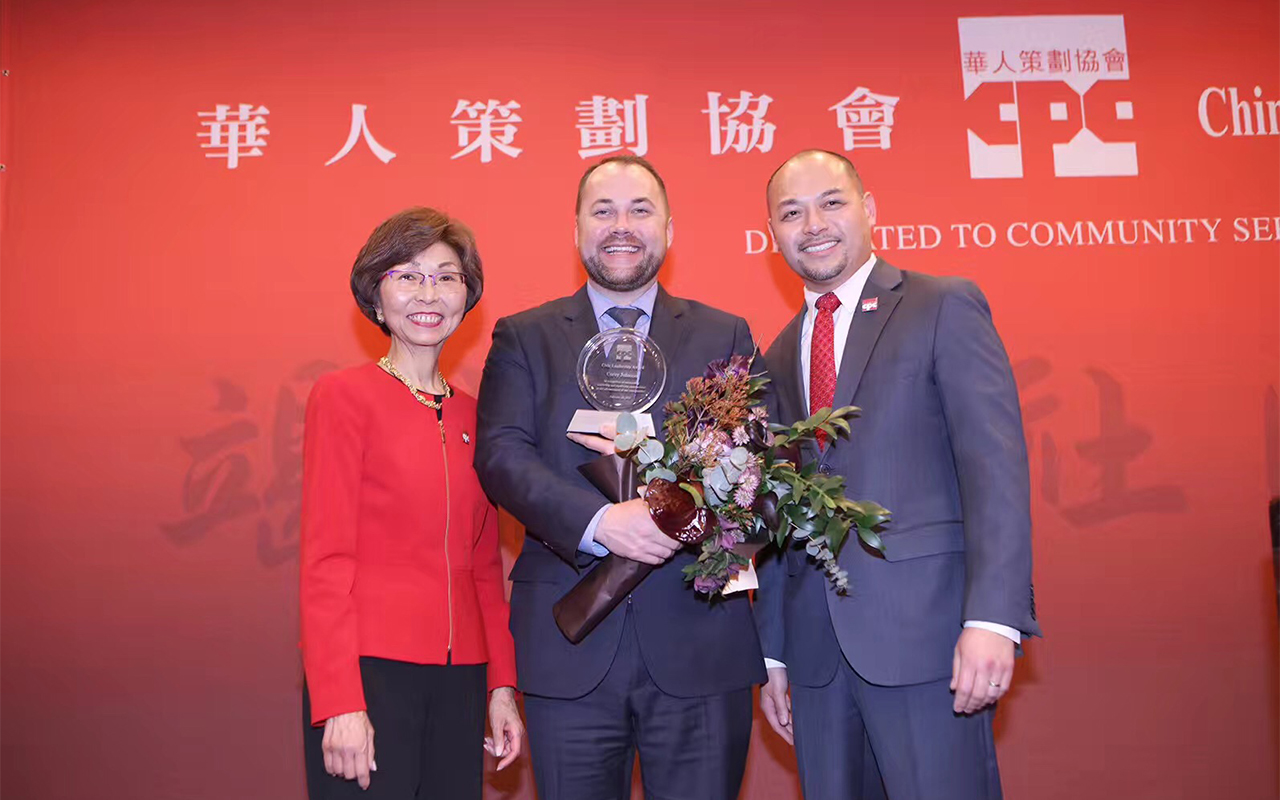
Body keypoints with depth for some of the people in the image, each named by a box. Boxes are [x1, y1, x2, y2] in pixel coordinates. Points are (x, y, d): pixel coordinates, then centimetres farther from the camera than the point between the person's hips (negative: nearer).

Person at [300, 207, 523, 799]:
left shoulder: (473, 416, 11)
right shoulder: (343, 396, -3)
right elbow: (325, 561, -7)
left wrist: (502, 685, 9)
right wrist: (340, 702, -13)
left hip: (458, 680, 5)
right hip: (368, 668, -5)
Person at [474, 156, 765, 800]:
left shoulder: (726, 337, 9)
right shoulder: (523, 338, 8)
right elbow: (501, 455, -6)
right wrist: (598, 522, -22)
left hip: (700, 647, 1)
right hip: (569, 649, 0)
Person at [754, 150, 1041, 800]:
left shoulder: (945, 308, -1)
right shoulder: (780, 356, 16)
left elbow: (994, 465, -10)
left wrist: (993, 618, -19)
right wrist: (773, 651, 14)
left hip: (923, 631, -5)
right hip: (816, 643, 5)